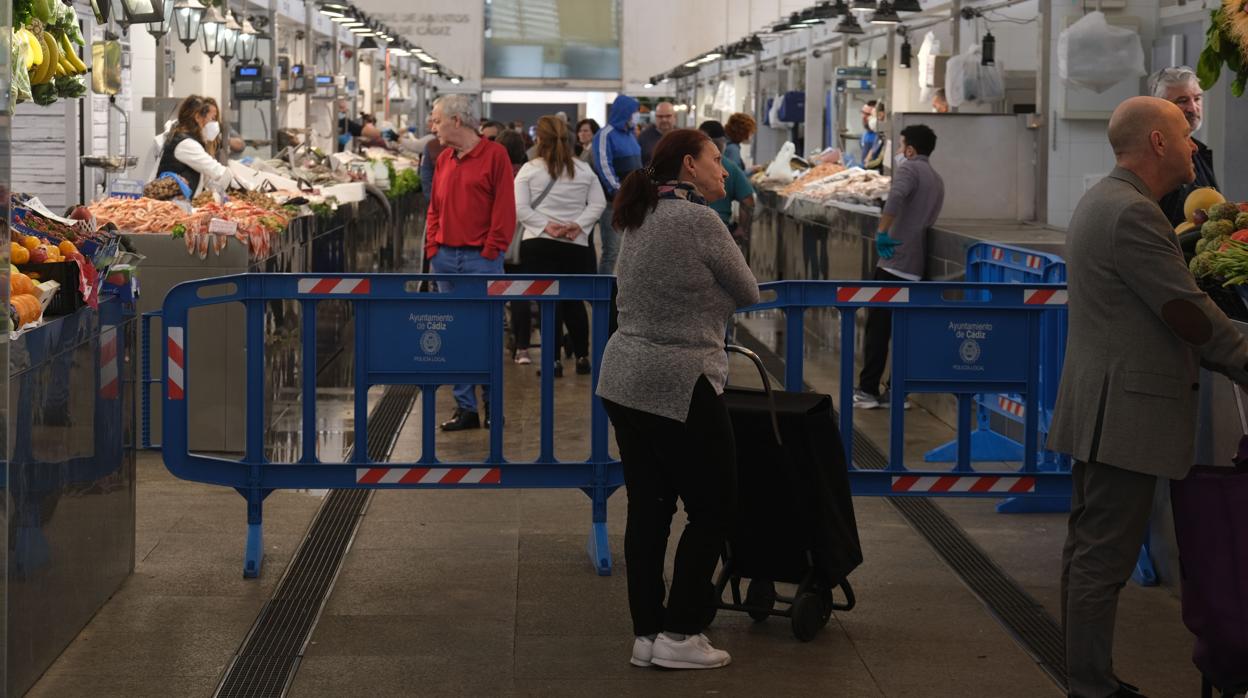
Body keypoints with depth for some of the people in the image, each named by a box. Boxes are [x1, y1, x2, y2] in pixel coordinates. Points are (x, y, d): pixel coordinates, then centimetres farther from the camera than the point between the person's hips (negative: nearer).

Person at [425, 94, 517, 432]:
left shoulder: (494, 155, -6)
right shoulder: (444, 160, 12)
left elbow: (504, 210, -8)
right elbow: (435, 209, 16)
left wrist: (490, 252, -11)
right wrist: (432, 249, 6)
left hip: (481, 258, -6)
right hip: (446, 258, 6)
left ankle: (493, 405, 10)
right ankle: (465, 408, 12)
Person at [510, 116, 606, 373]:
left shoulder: (529, 169, -3)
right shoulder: (584, 170, 6)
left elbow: (520, 208, -9)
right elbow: (598, 203, 3)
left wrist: (546, 226, -9)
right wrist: (578, 225, -5)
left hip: (539, 244, -3)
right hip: (575, 245, 3)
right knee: (574, 300, 14)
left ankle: (553, 359, -6)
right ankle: (582, 357, 17)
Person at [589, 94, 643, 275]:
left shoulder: (630, 135, 18)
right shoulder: (605, 135, -8)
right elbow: (604, 166, -16)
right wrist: (618, 191, -21)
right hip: (614, 201, -8)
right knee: (612, 249, -10)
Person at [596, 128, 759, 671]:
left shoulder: (641, 219, 13)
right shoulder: (698, 220, -13)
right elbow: (748, 294, -1)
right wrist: (714, 303, 16)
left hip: (623, 380, 8)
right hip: (679, 387, -8)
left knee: (649, 509, 12)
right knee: (713, 509, 4)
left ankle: (646, 634, 15)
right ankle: (679, 635, 4)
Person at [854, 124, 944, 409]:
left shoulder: (908, 168, -7)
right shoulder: (937, 181, 20)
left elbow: (896, 196, -28)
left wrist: (882, 233, -23)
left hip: (894, 262, -8)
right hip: (917, 268, 8)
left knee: (877, 329, -3)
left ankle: (868, 390, -2)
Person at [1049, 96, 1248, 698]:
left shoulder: (1102, 202, 15)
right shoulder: (1133, 214, -19)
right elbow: (1188, 313, -18)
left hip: (1099, 409, 11)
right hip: (1126, 411, -11)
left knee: (1090, 547, 15)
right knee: (1105, 556, -6)